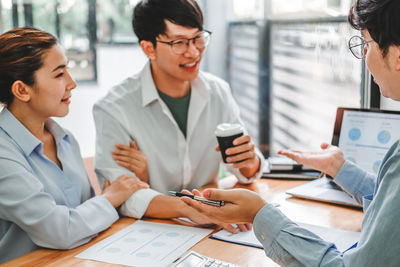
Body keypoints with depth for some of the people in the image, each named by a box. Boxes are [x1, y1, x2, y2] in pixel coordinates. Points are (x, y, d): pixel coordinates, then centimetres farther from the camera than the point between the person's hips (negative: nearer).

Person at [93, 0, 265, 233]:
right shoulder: (114, 109, -14)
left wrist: (250, 162, -19)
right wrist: (188, 208, -39)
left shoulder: (219, 92, 3)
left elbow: (246, 174, 6)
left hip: (210, 222, 4)